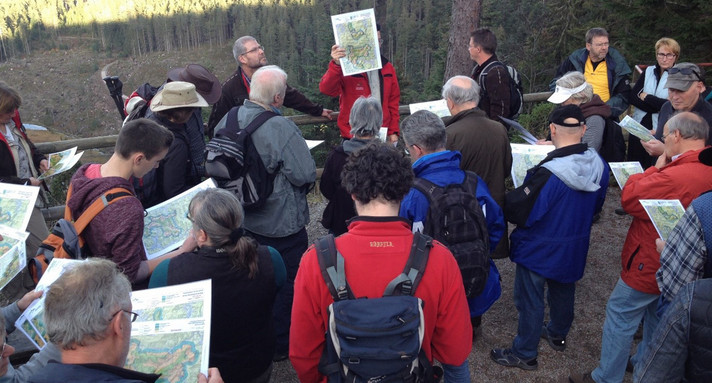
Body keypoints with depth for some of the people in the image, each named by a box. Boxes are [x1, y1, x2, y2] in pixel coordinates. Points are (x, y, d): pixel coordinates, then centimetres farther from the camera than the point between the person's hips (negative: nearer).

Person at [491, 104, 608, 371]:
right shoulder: (599, 165, -11)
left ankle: (524, 354, 26)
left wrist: (509, 197, -5)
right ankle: (558, 334, 51)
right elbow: (596, 206, 4)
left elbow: (519, 212, -25)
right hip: (575, 247, 7)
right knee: (563, 289, 28)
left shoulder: (548, 173, -33)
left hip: (540, 250, -7)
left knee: (530, 300, 10)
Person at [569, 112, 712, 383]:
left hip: (648, 265, -9)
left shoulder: (675, 177, -33)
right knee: (657, 316, 26)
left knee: (620, 316, 5)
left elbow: (629, 198, -21)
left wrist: (656, 168, -11)